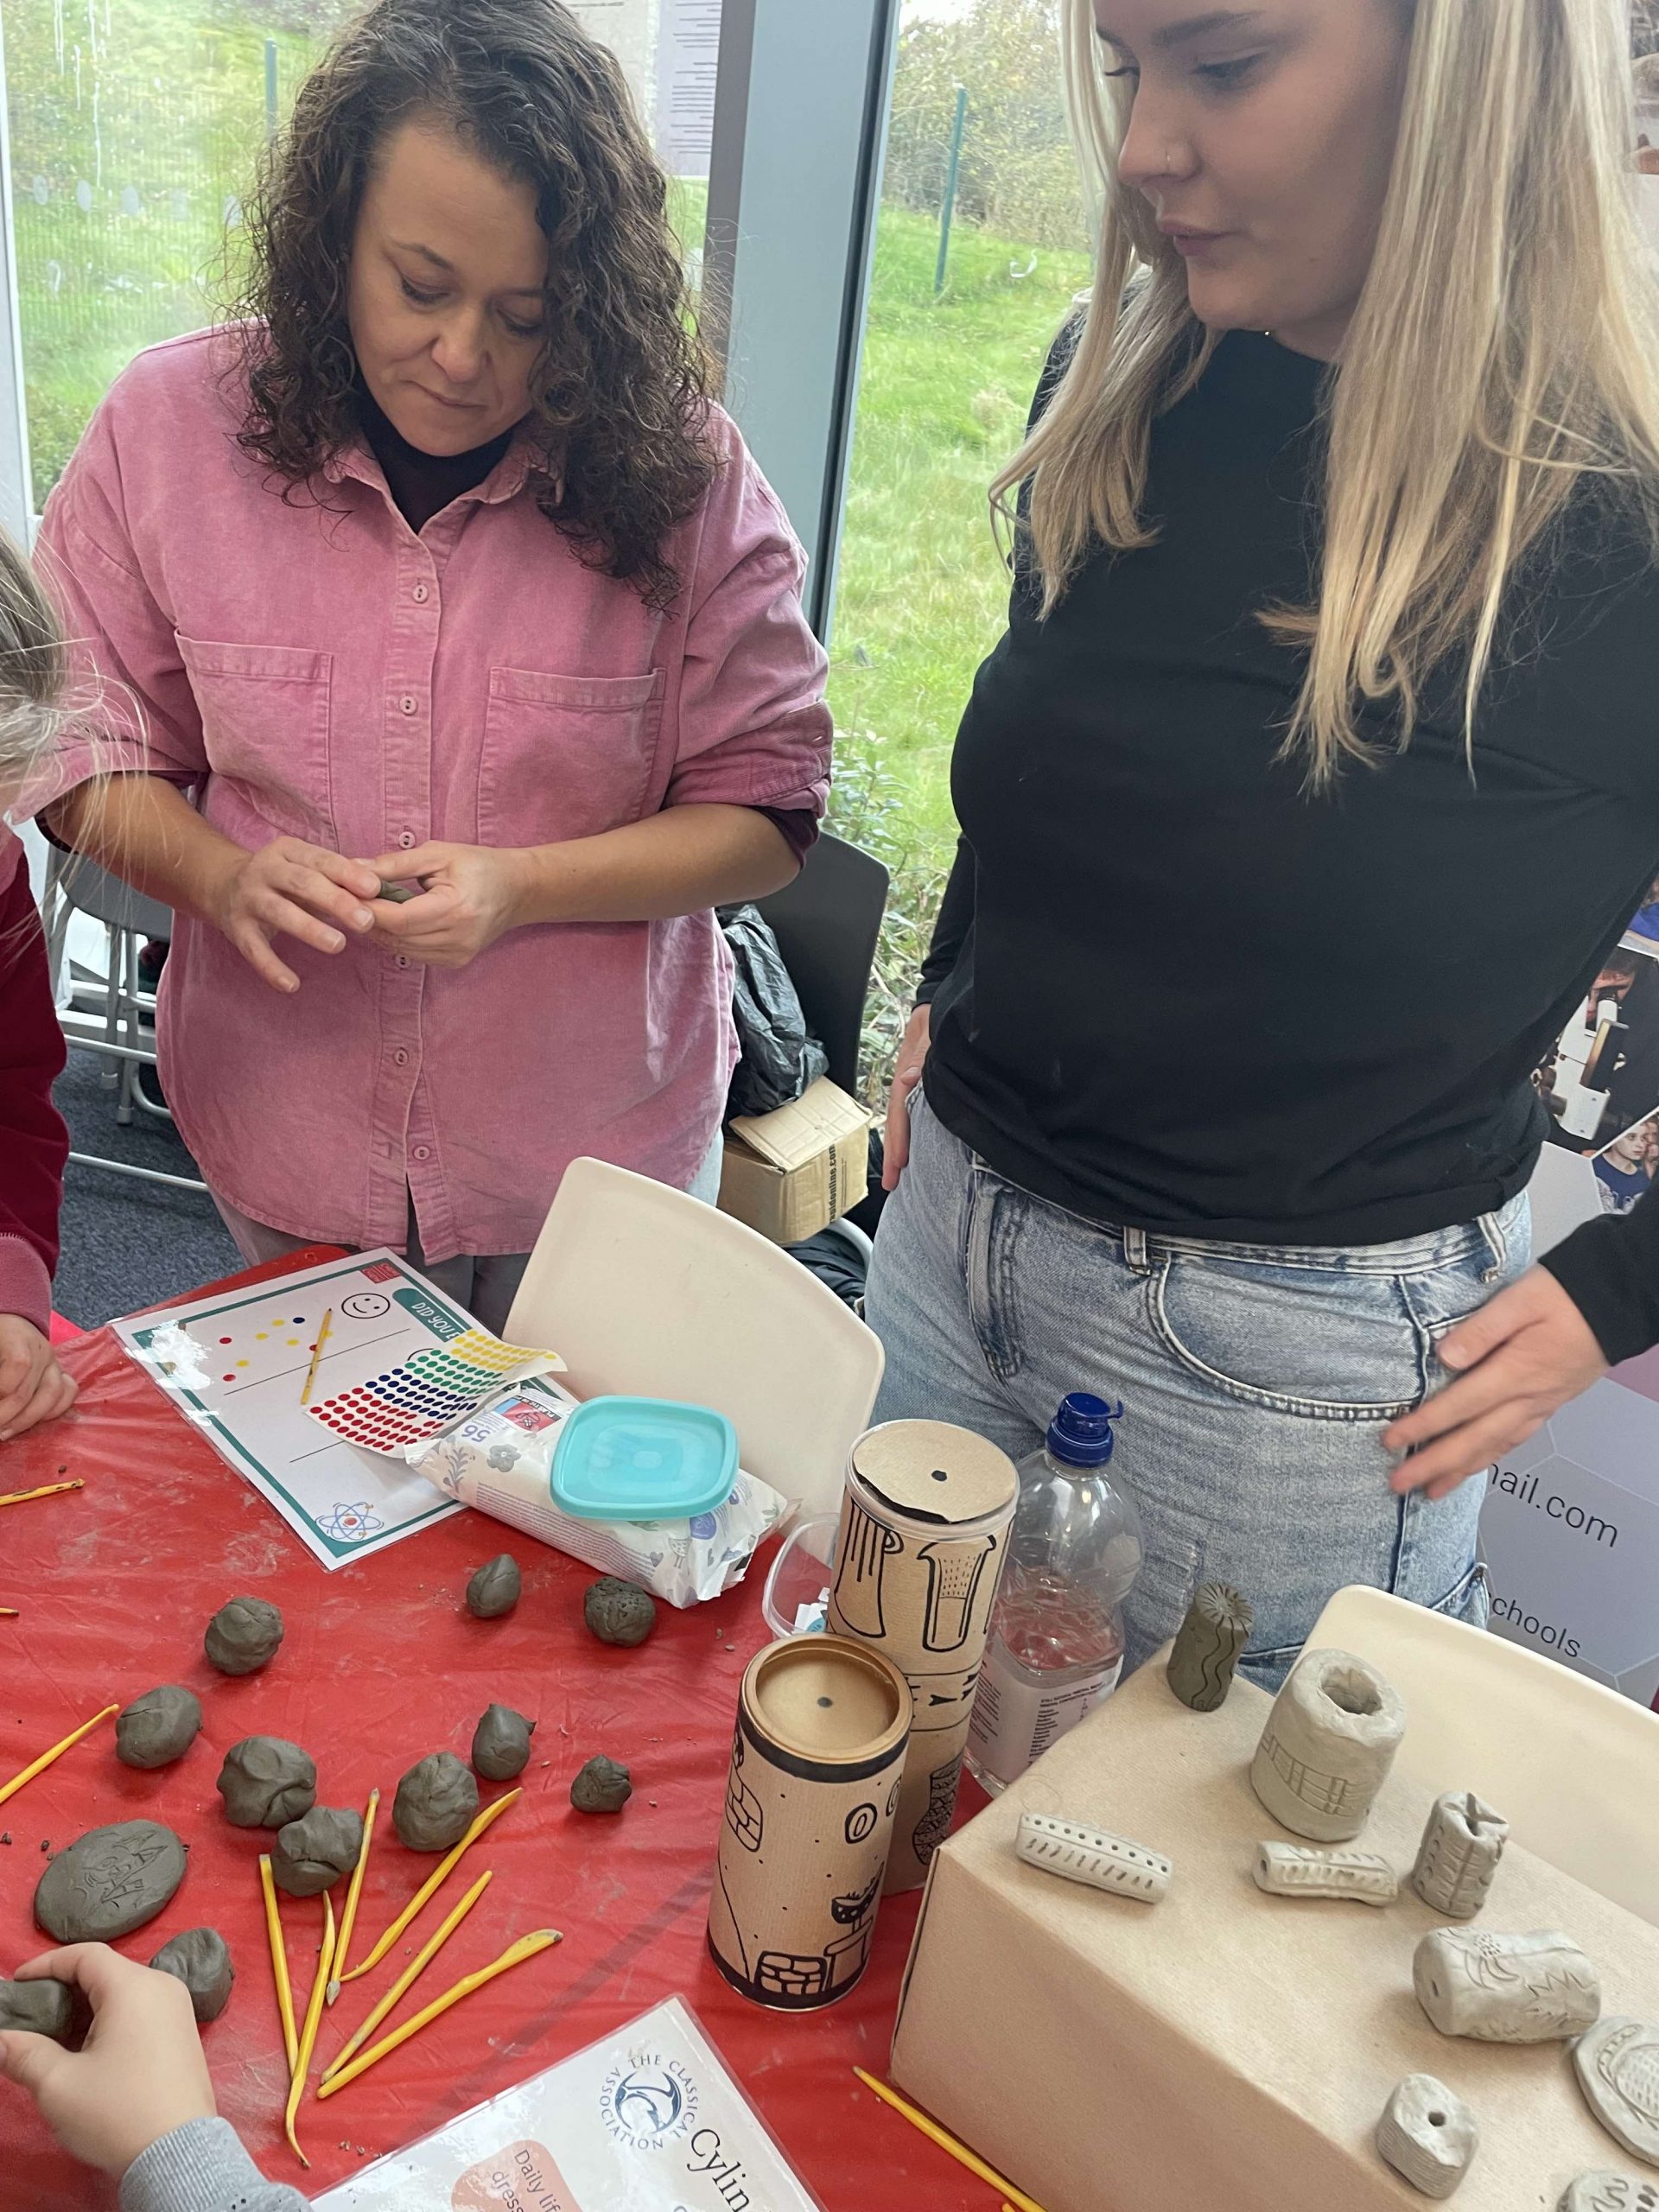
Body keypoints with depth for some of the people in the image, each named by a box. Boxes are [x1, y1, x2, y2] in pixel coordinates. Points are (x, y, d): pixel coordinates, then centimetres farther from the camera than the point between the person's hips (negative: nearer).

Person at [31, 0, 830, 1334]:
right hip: (286, 1148, 2)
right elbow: (90, 753, 1)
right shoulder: (171, 425, -8)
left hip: (599, 1157, -1)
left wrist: (521, 888, -24)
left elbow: (764, 810, -10)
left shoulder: (677, 465, -13)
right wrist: (219, 874, -19)